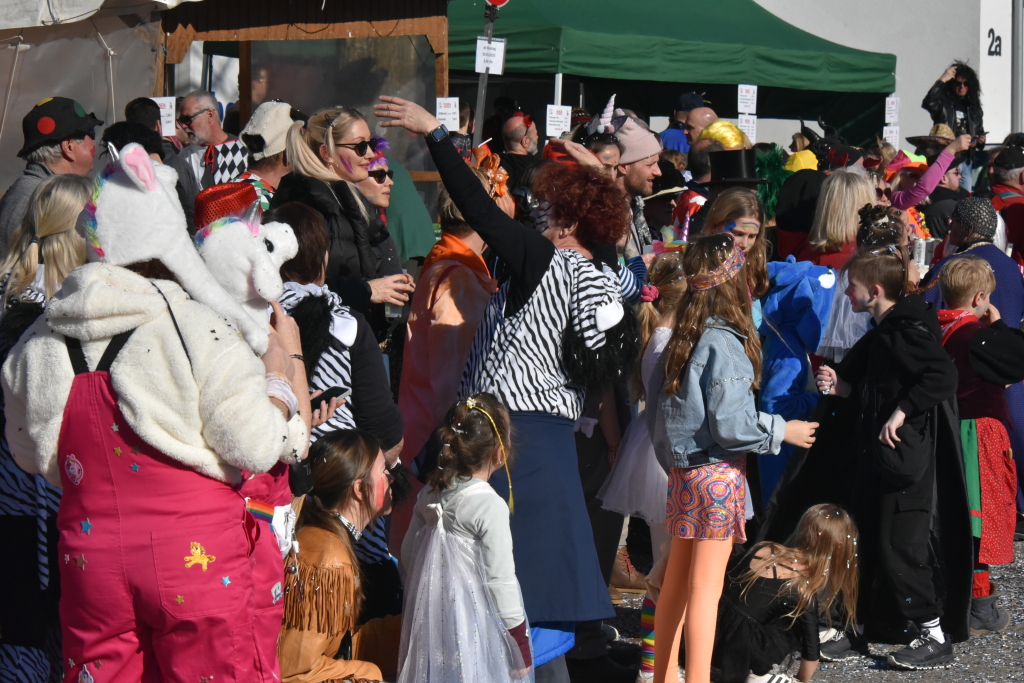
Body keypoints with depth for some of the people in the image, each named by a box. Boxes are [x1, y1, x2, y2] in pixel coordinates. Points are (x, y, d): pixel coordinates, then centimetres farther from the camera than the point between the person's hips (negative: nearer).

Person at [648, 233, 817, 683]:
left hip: (682, 472, 8)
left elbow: (658, 411, 13)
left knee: (676, 580, 16)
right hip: (717, 474, -8)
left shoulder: (681, 340, 8)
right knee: (706, 587, -4)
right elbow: (730, 423, -19)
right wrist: (782, 431, -6)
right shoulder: (724, 343, -17)